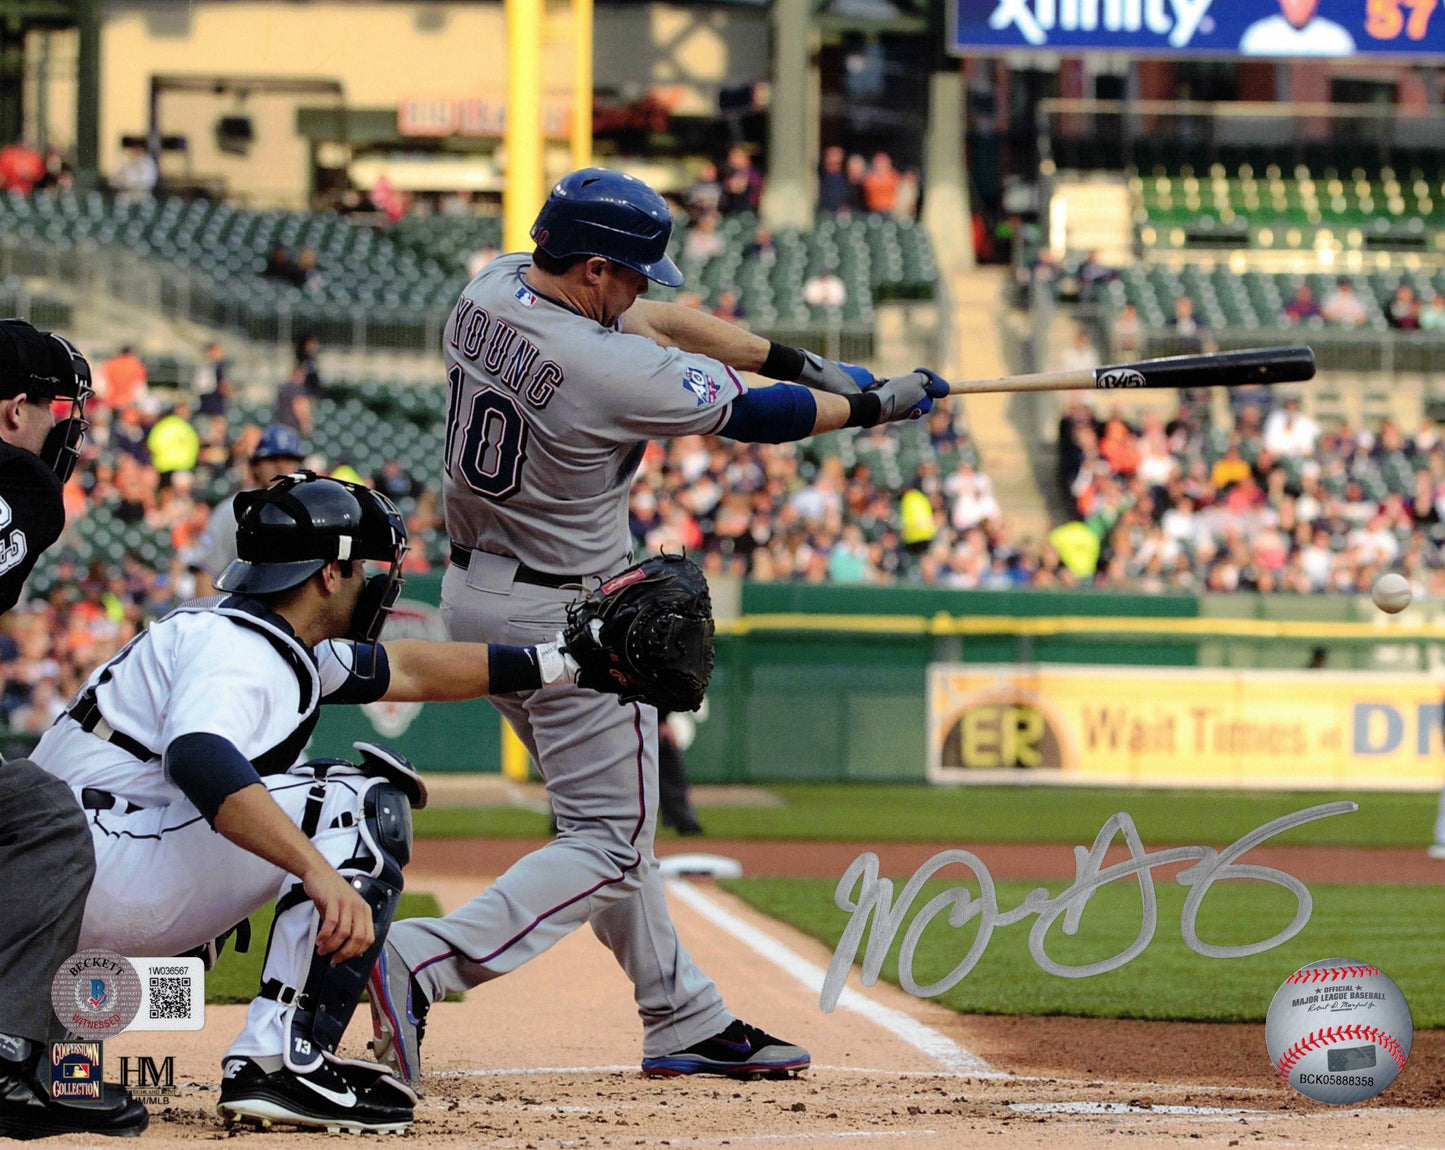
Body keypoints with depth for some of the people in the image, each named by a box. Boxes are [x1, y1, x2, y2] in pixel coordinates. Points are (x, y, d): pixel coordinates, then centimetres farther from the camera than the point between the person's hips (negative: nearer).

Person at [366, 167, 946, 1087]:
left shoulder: (490, 293, -4)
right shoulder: (614, 374, -27)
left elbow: (653, 320, 7)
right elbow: (752, 418, -12)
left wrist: (796, 359, 11)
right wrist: (877, 405, 4)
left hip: (473, 593, 9)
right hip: (567, 621, -9)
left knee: (609, 812, 19)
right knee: (609, 842, -2)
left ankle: (684, 1019, 26)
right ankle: (423, 963, -19)